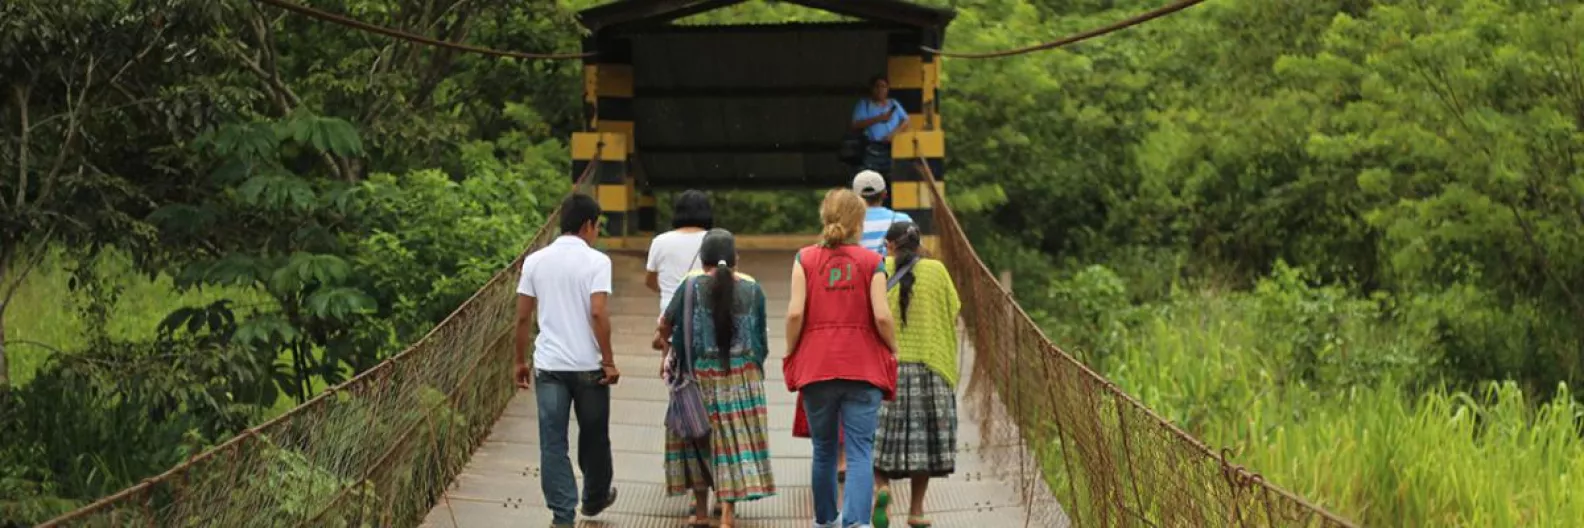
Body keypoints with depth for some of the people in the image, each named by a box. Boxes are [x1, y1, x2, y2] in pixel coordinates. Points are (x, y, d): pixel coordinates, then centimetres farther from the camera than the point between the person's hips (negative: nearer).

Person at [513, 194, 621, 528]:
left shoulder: (535, 261, 4)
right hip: (588, 365, -2)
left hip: (548, 365, 2)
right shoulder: (596, 261, -8)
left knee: (553, 442, 4)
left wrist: (521, 361, 14)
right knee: (593, 437, 17)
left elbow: (523, 317, 4)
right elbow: (598, 314, -16)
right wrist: (609, 362, -9)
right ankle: (595, 498, 35)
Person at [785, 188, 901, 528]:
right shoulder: (871, 262, 0)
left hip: (816, 365, 2)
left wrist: (790, 352, 7)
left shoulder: (805, 259, 2)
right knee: (860, 452, -4)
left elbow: (795, 312, -6)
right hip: (863, 367, -2)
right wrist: (893, 349, 8)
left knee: (824, 449, 16)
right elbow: (881, 315, -8)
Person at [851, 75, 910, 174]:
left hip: (892, 147, 3)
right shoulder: (864, 104, 9)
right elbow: (856, 125, -4)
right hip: (873, 148, -3)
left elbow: (905, 121, 10)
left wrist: (894, 133, -10)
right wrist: (878, 119, -10)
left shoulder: (894, 104, 19)